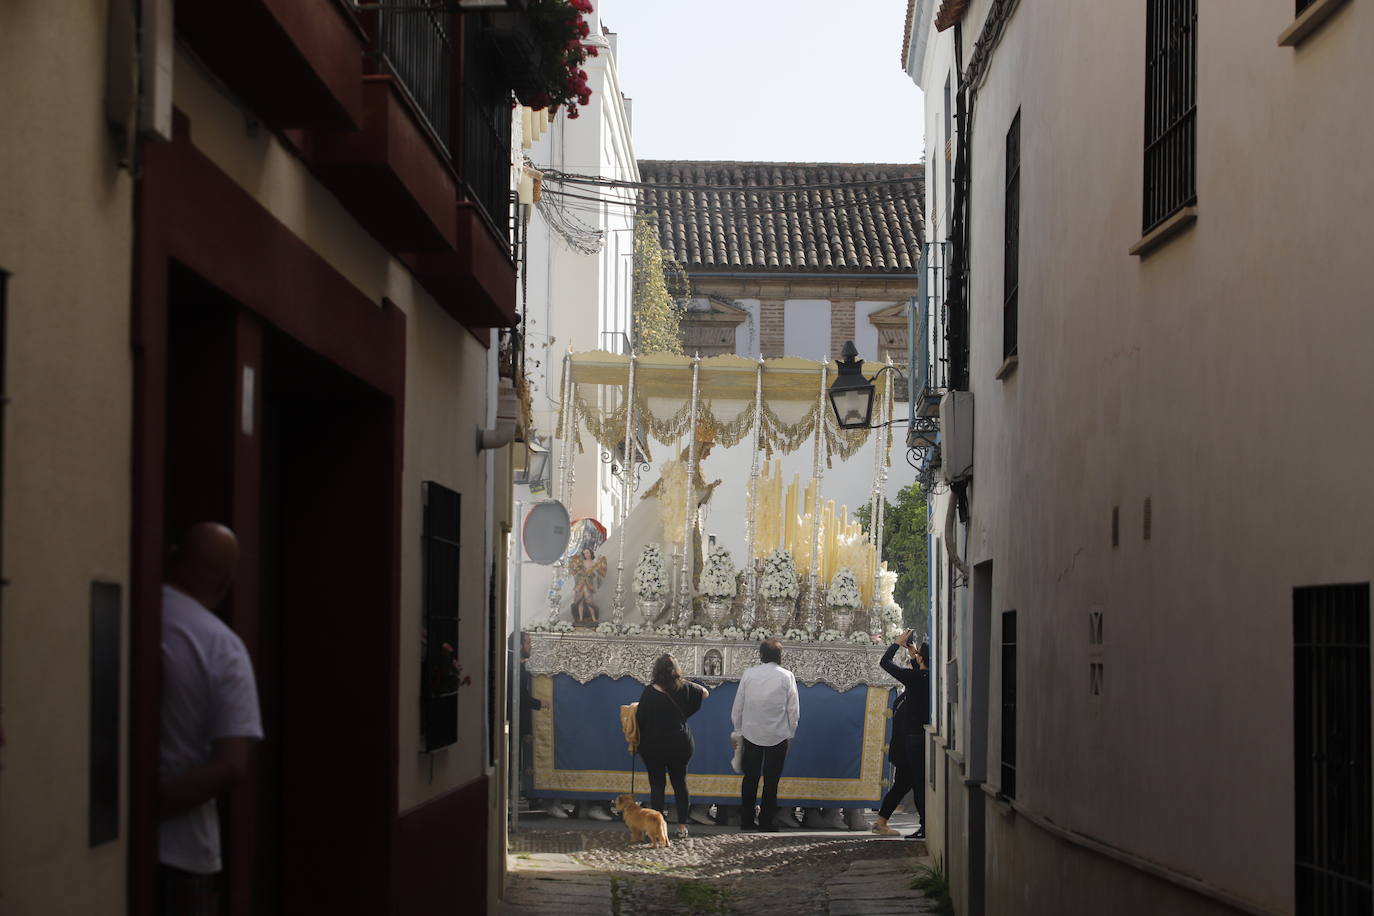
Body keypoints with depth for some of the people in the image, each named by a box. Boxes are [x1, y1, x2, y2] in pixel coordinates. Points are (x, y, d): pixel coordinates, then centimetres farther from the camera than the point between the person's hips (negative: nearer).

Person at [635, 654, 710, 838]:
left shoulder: (649, 692, -14)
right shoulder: (683, 688, -7)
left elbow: (639, 718, -10)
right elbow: (705, 693, 11)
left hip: (653, 746, -2)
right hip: (679, 745, 2)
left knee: (656, 785, 6)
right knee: (680, 783, 13)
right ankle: (682, 826, 14)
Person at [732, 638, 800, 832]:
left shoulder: (749, 674, -2)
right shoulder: (786, 676, -6)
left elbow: (737, 707, 2)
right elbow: (794, 709, -4)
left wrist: (738, 732, 13)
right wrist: (789, 734, 8)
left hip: (751, 734, 2)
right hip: (778, 735, -1)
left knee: (750, 778, 11)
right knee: (771, 780, 6)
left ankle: (746, 820, 13)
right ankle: (766, 822, 7)